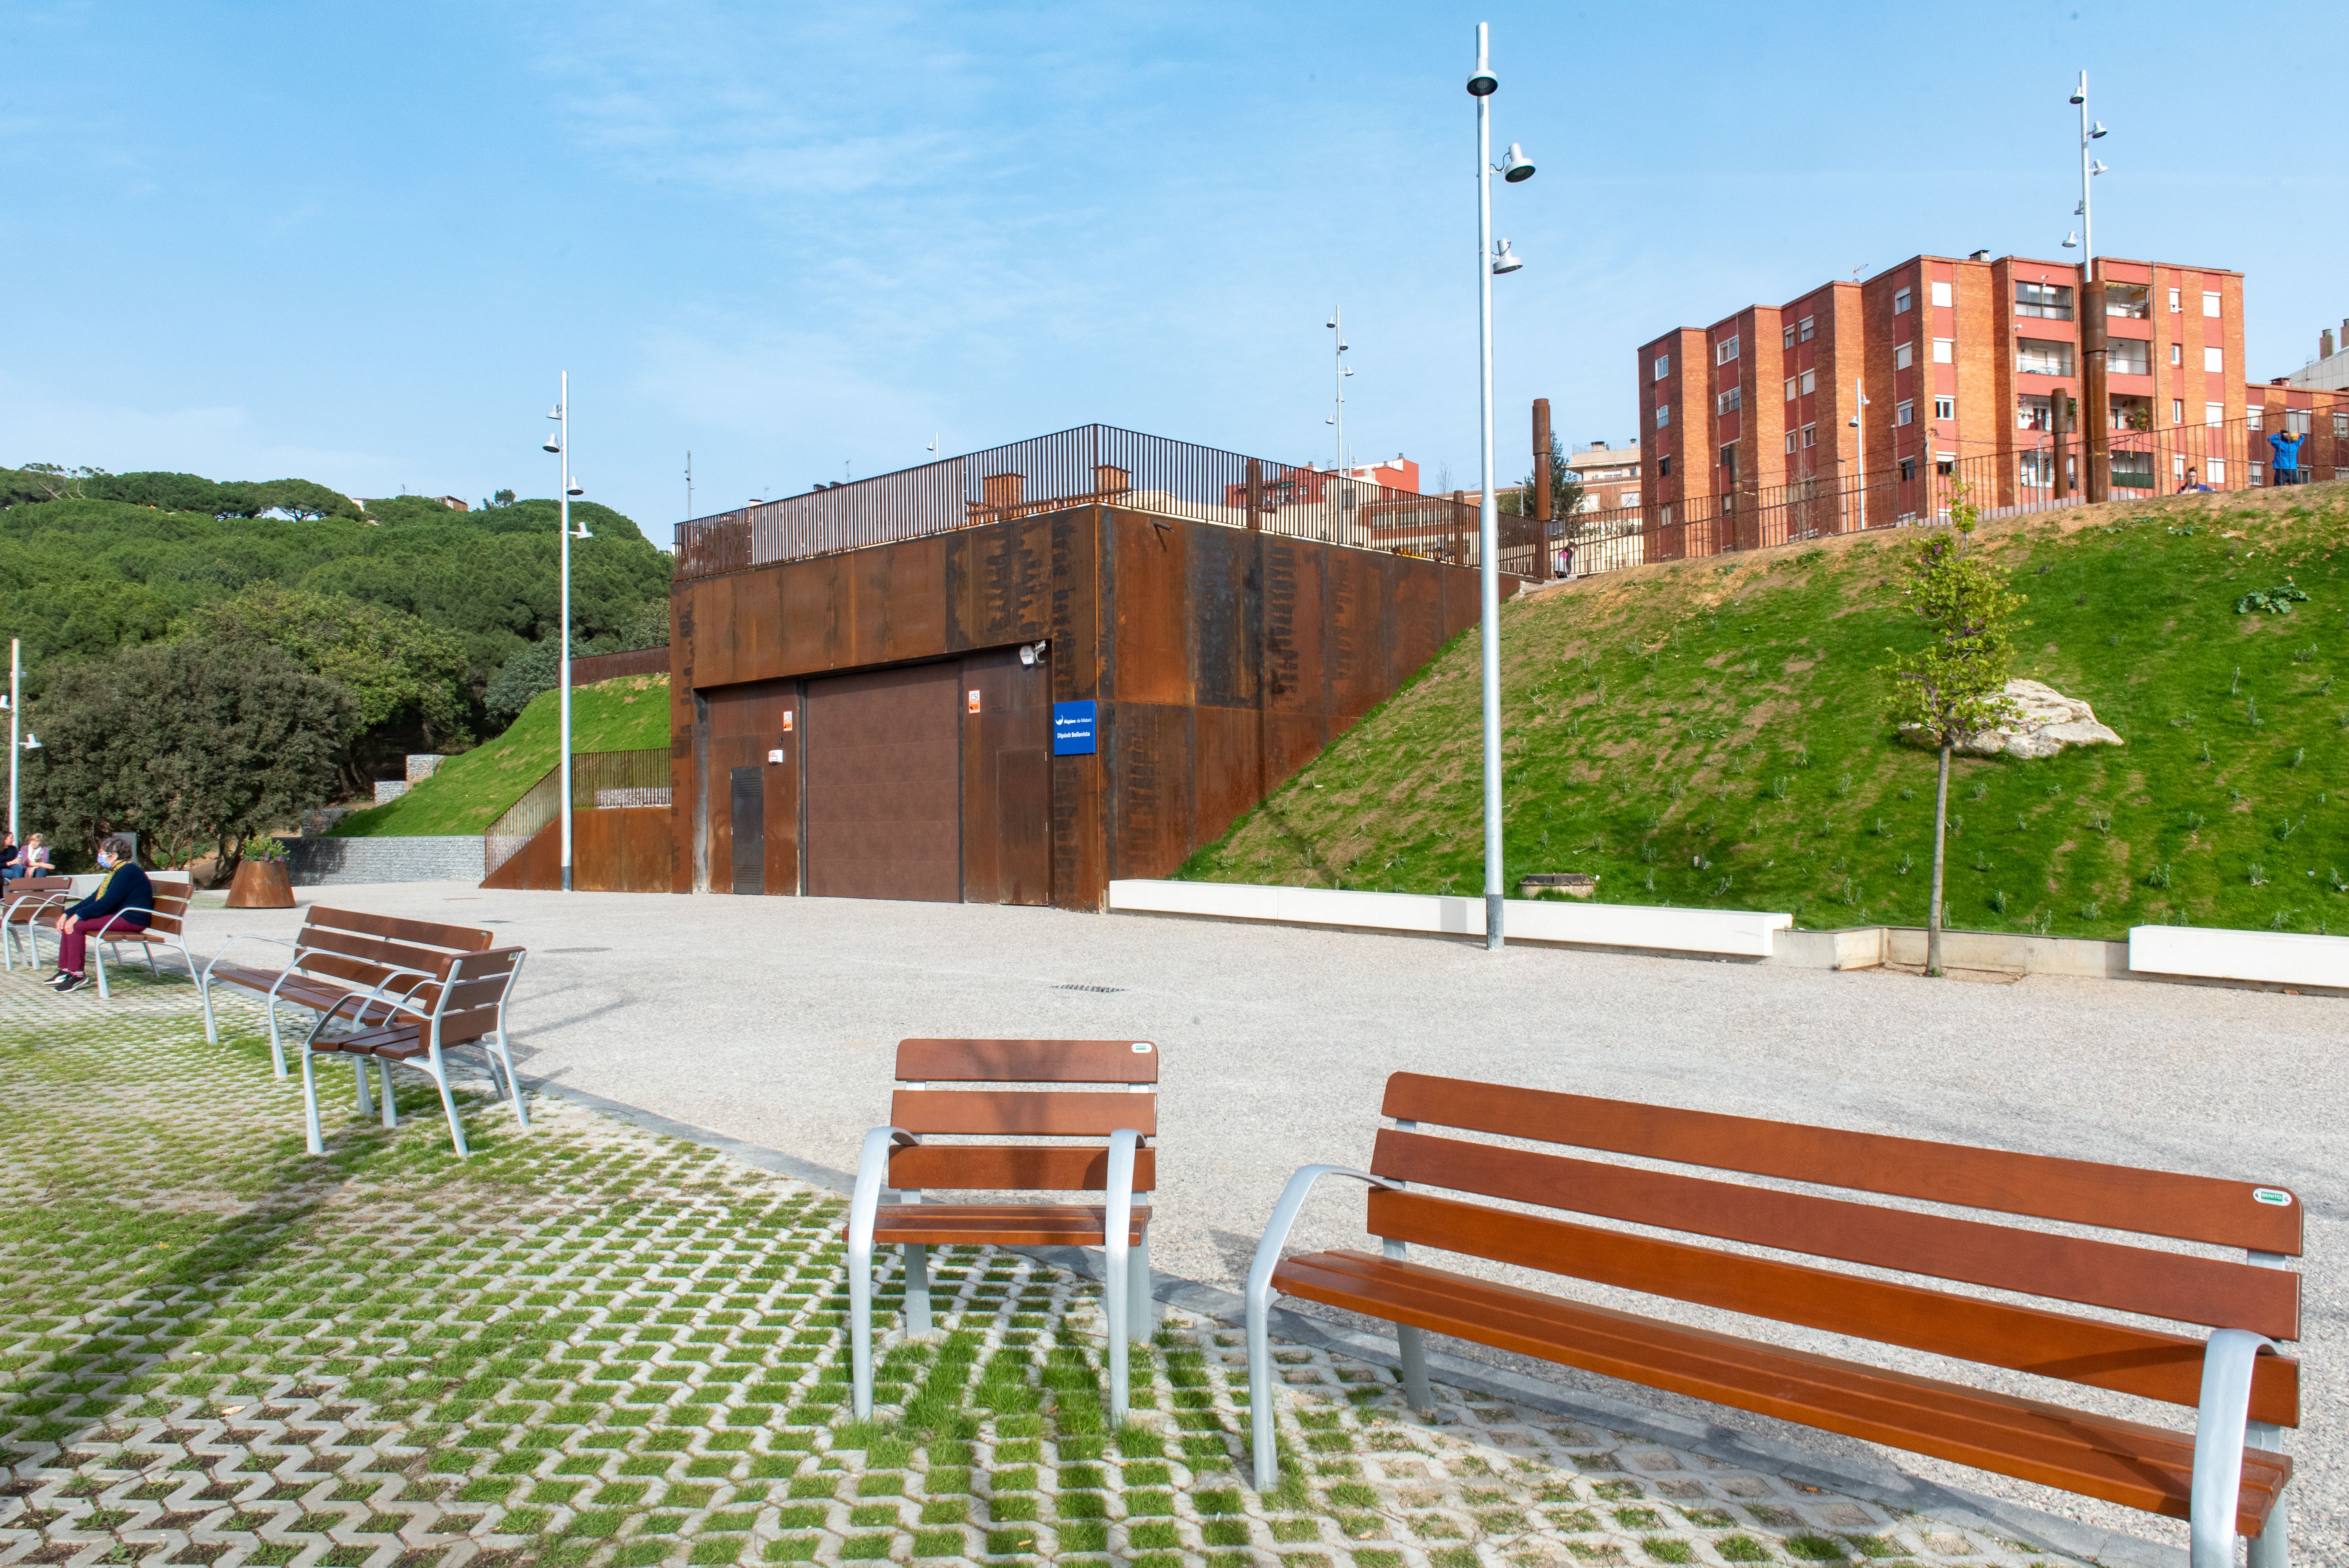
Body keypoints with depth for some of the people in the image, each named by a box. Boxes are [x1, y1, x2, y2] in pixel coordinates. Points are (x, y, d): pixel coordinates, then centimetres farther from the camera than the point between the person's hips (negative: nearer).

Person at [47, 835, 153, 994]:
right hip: (116, 915, 11)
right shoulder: (116, 872, 17)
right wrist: (68, 913, 7)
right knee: (68, 922, 5)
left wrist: (78, 915, -21)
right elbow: (95, 898, 17)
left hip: (131, 920, -11)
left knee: (76, 925, -20)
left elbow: (108, 902, -23)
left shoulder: (128, 872, -16)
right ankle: (65, 970, 6)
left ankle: (77, 975, -13)